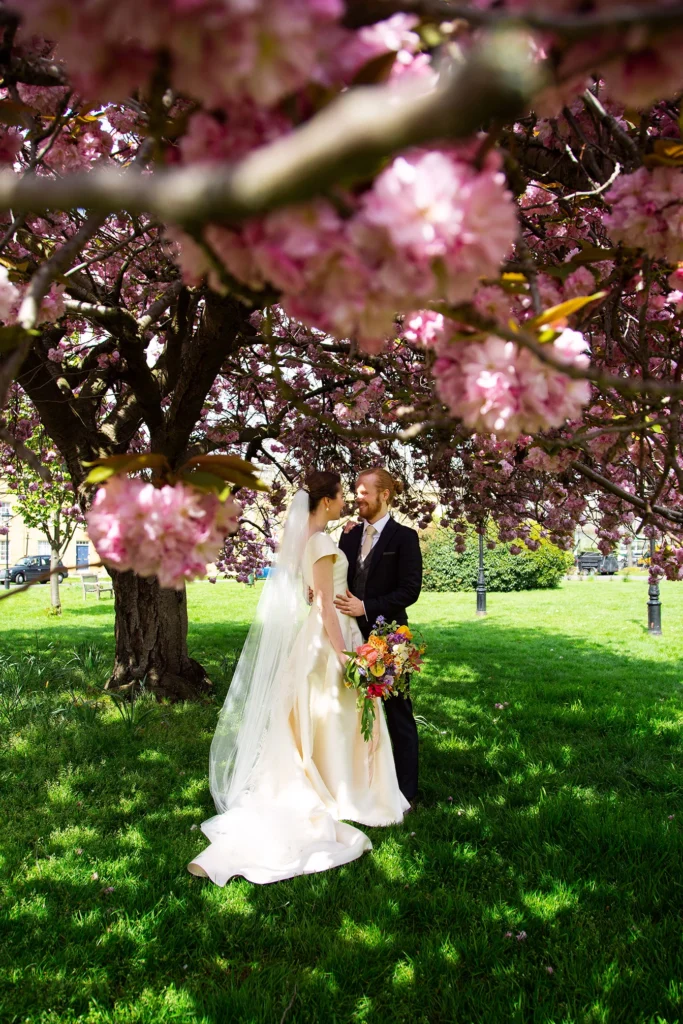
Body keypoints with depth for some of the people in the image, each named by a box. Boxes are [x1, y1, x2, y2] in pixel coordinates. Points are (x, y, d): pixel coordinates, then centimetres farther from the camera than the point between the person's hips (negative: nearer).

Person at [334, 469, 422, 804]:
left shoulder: (404, 537, -6)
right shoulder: (349, 535, 10)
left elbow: (410, 590, -13)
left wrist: (366, 607, -20)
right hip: (355, 637, 5)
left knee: (398, 714, 7)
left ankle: (405, 790, 19)